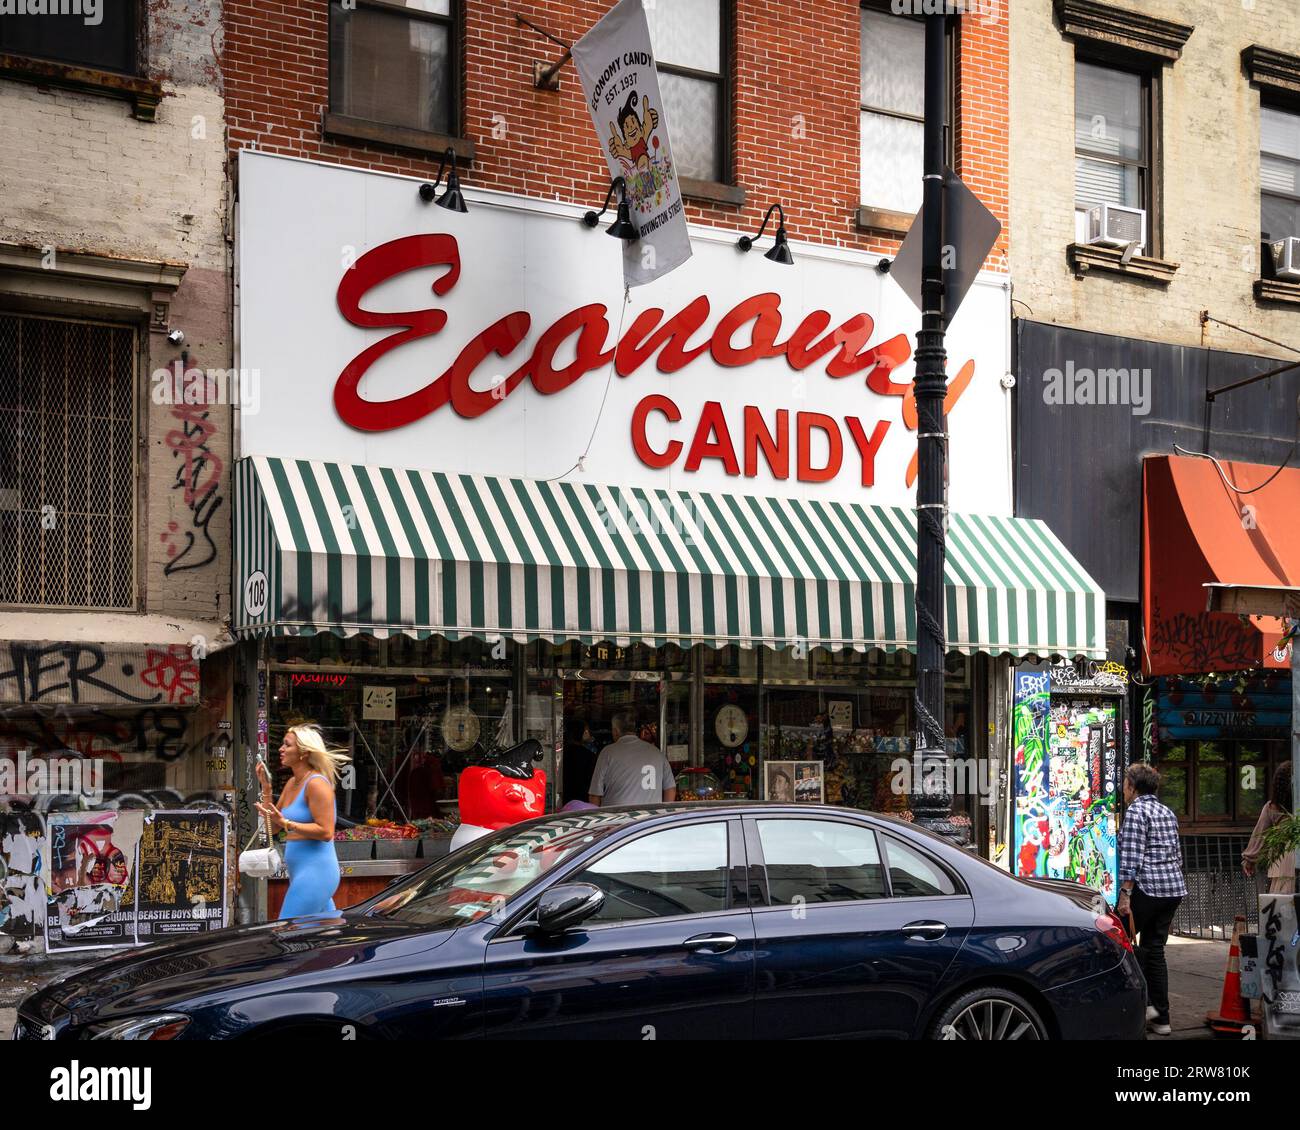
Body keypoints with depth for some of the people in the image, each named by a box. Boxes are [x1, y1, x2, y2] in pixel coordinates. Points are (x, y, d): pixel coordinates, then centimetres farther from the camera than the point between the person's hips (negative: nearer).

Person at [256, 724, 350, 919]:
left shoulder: (316, 784, -14)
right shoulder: (292, 784, 14)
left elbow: (326, 832, -19)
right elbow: (274, 825, 17)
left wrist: (286, 823, -24)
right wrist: (266, 787, 10)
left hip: (315, 872, -10)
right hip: (301, 873, 10)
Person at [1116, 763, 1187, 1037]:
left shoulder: (1136, 811, -9)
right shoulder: (1168, 813, 17)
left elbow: (1131, 857, -17)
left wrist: (1124, 894, -18)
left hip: (1147, 888, -8)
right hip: (1174, 887, 8)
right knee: (1154, 950, 11)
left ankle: (1143, 1003, -3)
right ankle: (1161, 1018, 11)